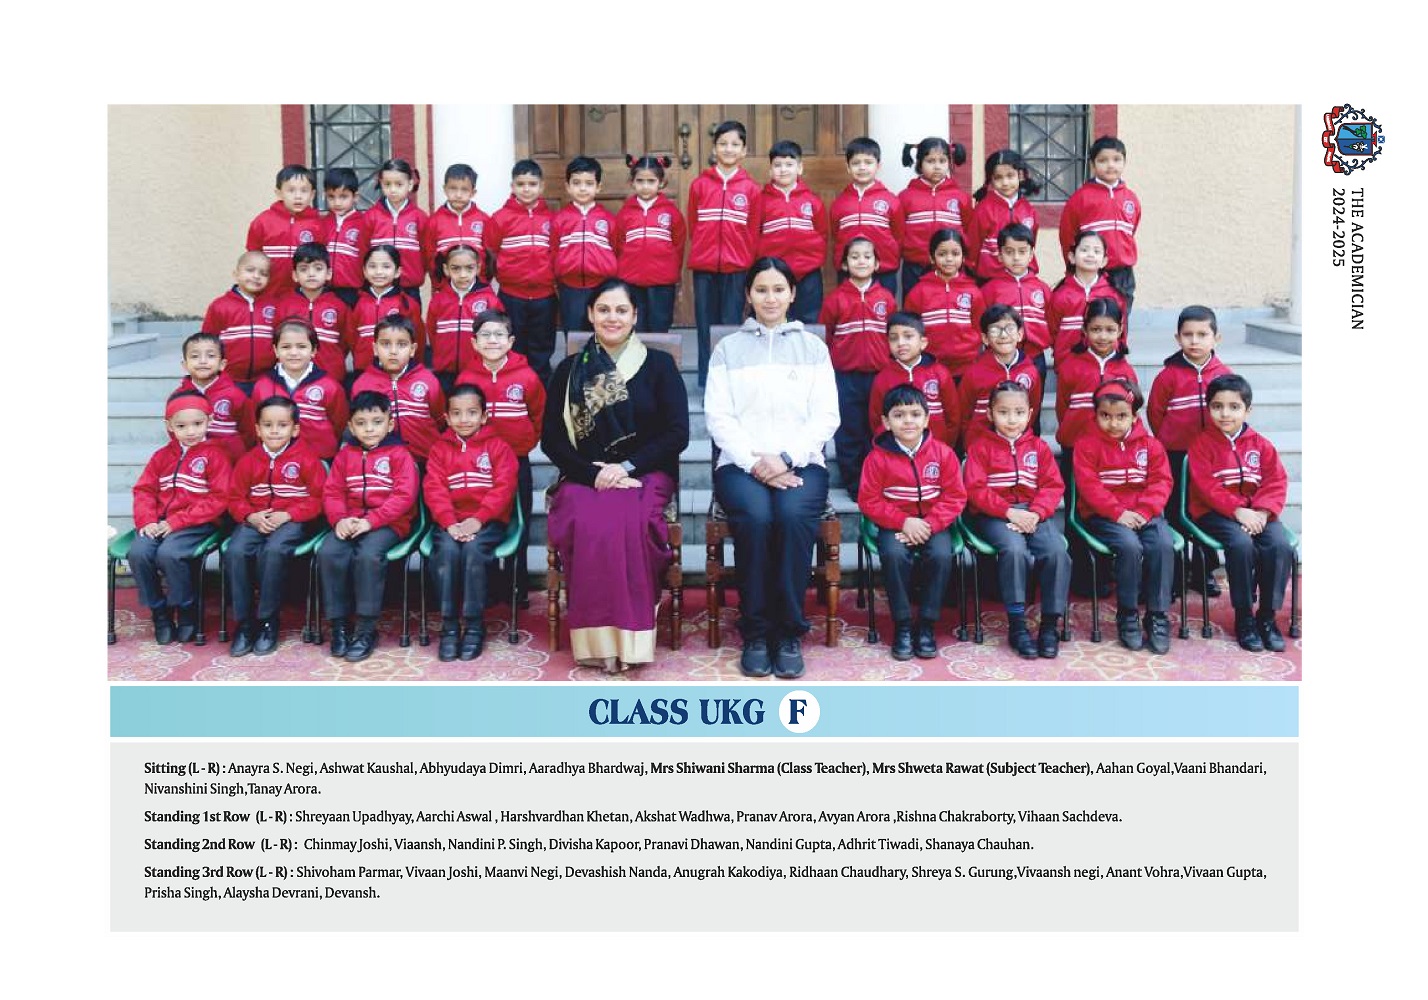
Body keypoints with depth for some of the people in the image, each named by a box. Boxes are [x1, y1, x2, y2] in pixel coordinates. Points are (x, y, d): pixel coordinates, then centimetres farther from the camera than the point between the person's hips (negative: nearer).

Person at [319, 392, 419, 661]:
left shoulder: (399, 454, 2)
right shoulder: (345, 455, 15)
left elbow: (404, 496, -8)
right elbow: (332, 492, 10)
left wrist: (371, 521, -17)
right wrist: (340, 519, -11)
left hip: (387, 523, -4)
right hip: (349, 523, 4)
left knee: (368, 555, -33)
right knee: (328, 552, -25)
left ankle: (366, 629, -21)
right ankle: (339, 624, -12)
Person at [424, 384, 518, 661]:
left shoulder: (498, 447, 7)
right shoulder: (439, 449, 13)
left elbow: (504, 488, -5)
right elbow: (434, 489, 1)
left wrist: (477, 520, -17)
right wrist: (449, 523, -16)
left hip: (487, 521, -2)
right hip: (450, 522, 2)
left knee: (473, 548, -31)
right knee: (447, 549, -29)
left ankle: (474, 625, -19)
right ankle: (449, 625, -19)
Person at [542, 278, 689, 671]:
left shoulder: (658, 365, 8)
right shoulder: (570, 369, 13)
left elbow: (677, 433, 1)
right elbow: (551, 437, 7)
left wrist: (626, 467, -11)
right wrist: (593, 473, -10)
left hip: (645, 474, -1)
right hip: (585, 476, 1)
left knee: (628, 521, -34)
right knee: (588, 523, -33)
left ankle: (629, 637, -25)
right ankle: (594, 638, -26)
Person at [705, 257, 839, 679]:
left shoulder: (813, 347, 15)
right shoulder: (728, 349, 13)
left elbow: (826, 415, 5)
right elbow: (718, 417, 3)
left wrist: (786, 459, -11)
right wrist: (755, 462, -12)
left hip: (801, 463, 0)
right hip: (741, 463, 0)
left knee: (793, 516, -32)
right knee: (755, 517, -32)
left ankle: (789, 632, -20)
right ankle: (754, 632, -19)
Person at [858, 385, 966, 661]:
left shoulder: (943, 453, -2)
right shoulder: (878, 458, -5)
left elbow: (955, 497, -2)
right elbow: (868, 501, -5)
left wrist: (930, 524, -16)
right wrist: (904, 522, -17)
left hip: (934, 523, 1)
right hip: (894, 525, -1)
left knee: (942, 555, -28)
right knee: (894, 555, -31)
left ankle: (927, 625, -10)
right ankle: (902, 625, -13)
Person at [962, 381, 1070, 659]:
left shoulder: (1038, 447, 13)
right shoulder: (980, 446, 3)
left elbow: (1053, 486, 6)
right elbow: (975, 489, -6)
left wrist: (1036, 512, -13)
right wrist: (1009, 512, -17)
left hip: (1034, 513, 3)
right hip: (994, 514, -3)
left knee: (1057, 551, -25)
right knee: (1014, 550, -33)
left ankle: (1050, 624, -12)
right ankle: (1017, 625, -21)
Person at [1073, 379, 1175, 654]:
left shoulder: (1149, 445, 10)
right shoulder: (1087, 445, 1)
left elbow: (1161, 482, 3)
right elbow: (1089, 486, -8)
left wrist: (1144, 512, -14)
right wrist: (1118, 513, -18)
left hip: (1144, 513, 3)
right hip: (1103, 515, -3)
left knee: (1163, 545, -25)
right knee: (1130, 546, -31)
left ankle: (1158, 616, -13)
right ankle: (1127, 615, -13)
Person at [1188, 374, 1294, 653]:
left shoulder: (1260, 444, 10)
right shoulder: (1202, 443, 0)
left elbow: (1276, 482, 4)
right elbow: (1206, 486, -10)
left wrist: (1262, 511, -15)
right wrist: (1238, 511, -21)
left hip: (1256, 513, 3)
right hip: (1216, 513, -3)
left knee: (1281, 545, -25)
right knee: (1242, 544, -32)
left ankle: (1267, 616, -9)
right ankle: (1244, 617, -16)